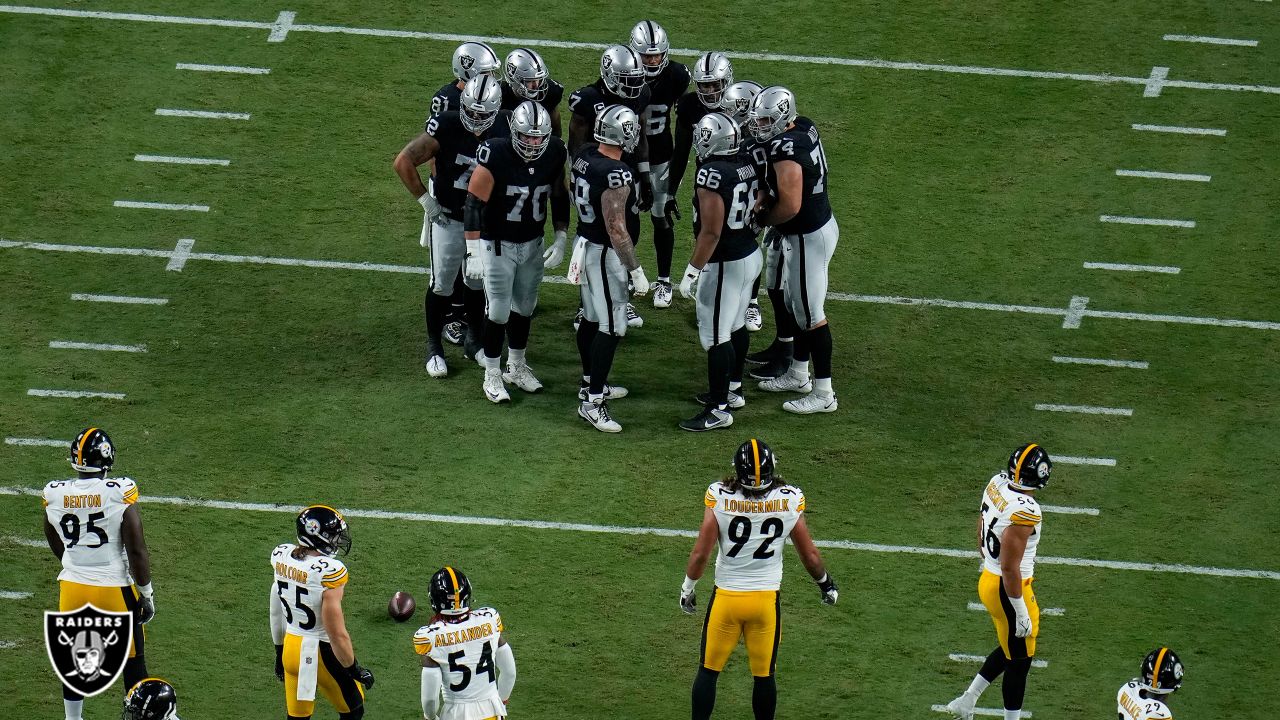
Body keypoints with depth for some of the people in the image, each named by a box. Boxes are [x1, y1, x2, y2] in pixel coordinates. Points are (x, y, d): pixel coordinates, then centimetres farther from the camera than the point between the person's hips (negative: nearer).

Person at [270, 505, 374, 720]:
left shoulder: (281, 557, -6)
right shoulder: (329, 572, -27)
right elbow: (337, 634, -22)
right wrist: (355, 670, -8)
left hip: (291, 647, 6)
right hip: (321, 652, -6)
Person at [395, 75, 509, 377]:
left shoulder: (503, 131, -12)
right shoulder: (447, 128, -23)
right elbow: (403, 163, -20)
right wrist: (426, 201, -14)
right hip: (448, 218, -3)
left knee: (478, 281, 14)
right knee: (442, 284, 4)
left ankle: (474, 341, 33)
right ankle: (434, 346, 21)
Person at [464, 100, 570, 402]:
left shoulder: (554, 154, -10)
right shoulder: (496, 156, -26)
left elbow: (560, 199, 5)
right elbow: (474, 206, -22)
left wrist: (561, 240, -1)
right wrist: (474, 253, -23)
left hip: (532, 244, 5)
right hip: (498, 244, -5)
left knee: (524, 307, 15)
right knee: (499, 311, 0)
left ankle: (516, 366, 34)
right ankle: (492, 375, 16)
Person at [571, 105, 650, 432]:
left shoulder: (585, 157, -1)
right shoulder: (616, 175, -28)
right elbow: (617, 230, -27)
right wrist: (636, 271, -20)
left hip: (585, 243, 9)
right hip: (606, 254, -9)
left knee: (592, 318, 22)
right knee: (611, 328, -4)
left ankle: (591, 384, 36)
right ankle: (591, 402, -3)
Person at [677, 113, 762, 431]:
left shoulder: (712, 175, -24)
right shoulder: (747, 164, 1)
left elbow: (711, 232, -24)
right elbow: (758, 212, 12)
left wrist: (692, 271, -17)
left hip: (724, 264, -9)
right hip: (751, 255, 9)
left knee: (716, 337, -1)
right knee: (736, 327, 22)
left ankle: (719, 409, 5)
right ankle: (732, 389, 36)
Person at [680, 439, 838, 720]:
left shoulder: (720, 499, -15)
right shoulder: (789, 502, -10)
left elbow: (700, 553, -12)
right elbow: (810, 556, 0)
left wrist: (688, 588, 6)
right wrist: (826, 584, 20)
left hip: (726, 596, -1)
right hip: (767, 599, 1)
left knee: (708, 670, 12)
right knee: (764, 674, 14)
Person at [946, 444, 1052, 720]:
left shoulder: (997, 484, -5)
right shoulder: (1024, 512, -30)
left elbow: (982, 533, 12)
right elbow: (1009, 568, -26)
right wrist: (1021, 612, -17)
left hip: (989, 580, 9)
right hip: (1008, 590, -9)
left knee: (1010, 650, 26)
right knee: (1019, 662, 9)